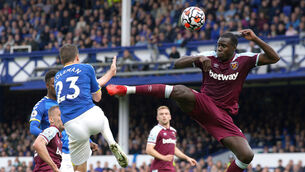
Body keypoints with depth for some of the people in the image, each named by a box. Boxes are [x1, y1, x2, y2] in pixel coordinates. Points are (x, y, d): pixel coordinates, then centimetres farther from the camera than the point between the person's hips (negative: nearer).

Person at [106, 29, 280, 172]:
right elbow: (178, 64, 3)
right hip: (202, 103, -1)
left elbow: (274, 58, -2)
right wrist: (198, 58, -16)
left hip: (222, 116, 1)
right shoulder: (209, 57, 4)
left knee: (247, 155, -16)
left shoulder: (244, 60, 3)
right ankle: (126, 89, -35)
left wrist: (256, 39, -13)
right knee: (180, 91, -35)